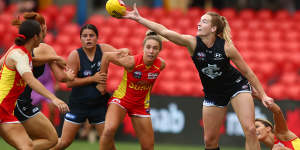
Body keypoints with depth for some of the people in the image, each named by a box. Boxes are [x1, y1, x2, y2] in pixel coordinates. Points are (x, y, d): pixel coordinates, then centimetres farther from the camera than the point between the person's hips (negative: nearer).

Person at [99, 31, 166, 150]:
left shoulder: (161, 65, -15)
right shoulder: (132, 62, -25)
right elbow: (107, 56, -11)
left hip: (141, 105, 4)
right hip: (121, 99, -4)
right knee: (109, 130, -31)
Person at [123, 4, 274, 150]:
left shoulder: (226, 47, -20)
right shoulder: (192, 42, -17)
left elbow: (247, 72, -9)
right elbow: (164, 31, -25)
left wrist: (262, 94, -6)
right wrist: (138, 18, -32)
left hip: (236, 85, -3)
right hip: (213, 94, 3)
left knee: (250, 130, -17)